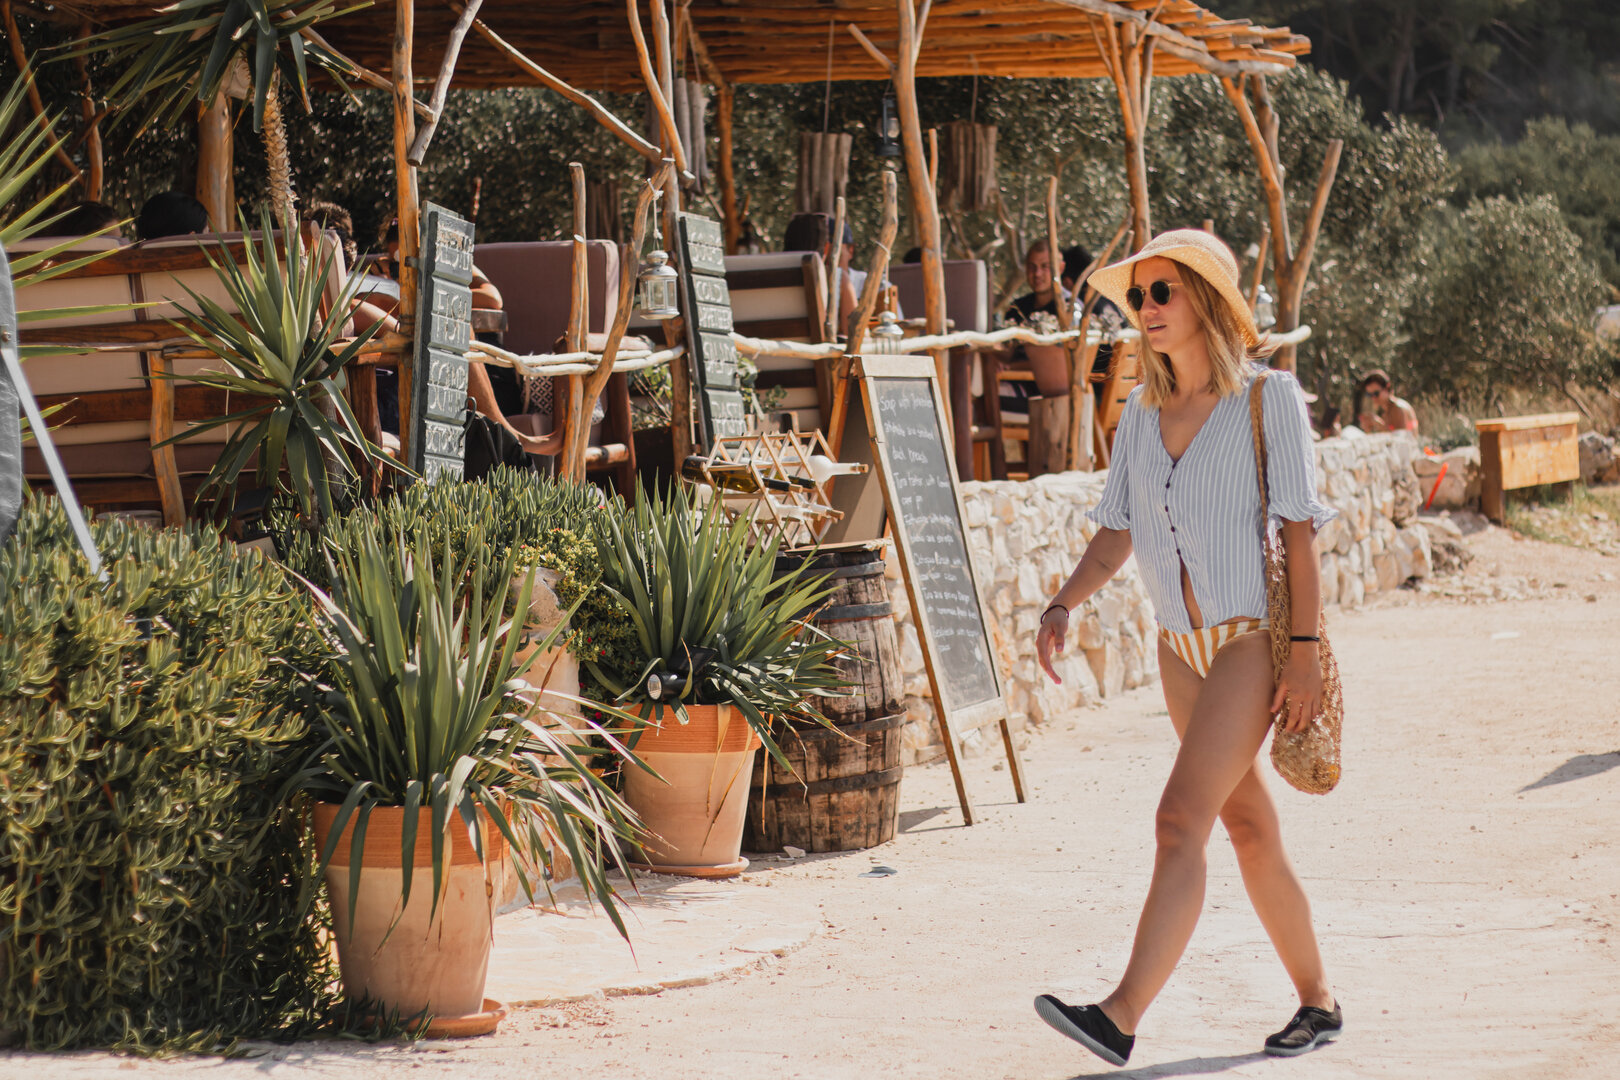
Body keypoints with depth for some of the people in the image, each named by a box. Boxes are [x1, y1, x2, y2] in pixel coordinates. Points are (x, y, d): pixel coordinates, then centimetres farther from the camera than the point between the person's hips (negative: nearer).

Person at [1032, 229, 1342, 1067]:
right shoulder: (1142, 411, 7)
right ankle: (1317, 1001, 27)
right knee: (1248, 827, 14)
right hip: (1181, 649, 7)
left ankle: (1121, 1016, -26)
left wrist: (1305, 652, -15)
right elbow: (1117, 530, 9)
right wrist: (1064, 605, -9)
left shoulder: (1269, 397, -9)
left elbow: (1299, 527, -10)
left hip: (1256, 641, -7)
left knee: (1181, 820, -18)